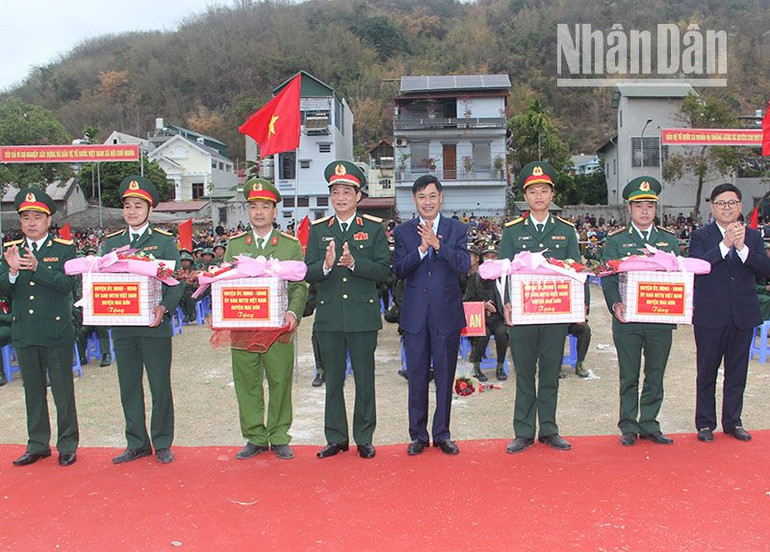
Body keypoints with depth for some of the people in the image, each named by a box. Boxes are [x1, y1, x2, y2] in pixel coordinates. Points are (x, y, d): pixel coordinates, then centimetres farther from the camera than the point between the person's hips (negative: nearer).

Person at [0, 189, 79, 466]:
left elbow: (68, 285, -14)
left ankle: (67, 445, 16)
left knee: (63, 391, 4)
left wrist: (37, 267, -25)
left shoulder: (65, 249, -2)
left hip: (57, 332, -4)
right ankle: (38, 445, 26)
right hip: (23, 333, 4)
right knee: (33, 391, 14)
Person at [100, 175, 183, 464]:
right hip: (122, 326, 3)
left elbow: (177, 282, -4)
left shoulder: (164, 241, 2)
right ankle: (137, 443, 24)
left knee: (160, 386, 4)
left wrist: (164, 307, -21)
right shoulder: (110, 242, 11)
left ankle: (162, 444, 18)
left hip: (155, 326, -3)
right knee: (129, 387, 11)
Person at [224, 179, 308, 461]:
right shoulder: (234, 244, 12)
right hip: (242, 328, 2)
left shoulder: (291, 244, 6)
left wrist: (293, 312, -14)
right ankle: (255, 438, 21)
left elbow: (300, 285, 3)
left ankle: (279, 437, 19)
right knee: (247, 384, 7)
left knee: (280, 383, 4)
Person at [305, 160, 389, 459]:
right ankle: (336, 437, 22)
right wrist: (326, 265, -20)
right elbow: (308, 274, 1)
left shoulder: (375, 227, 3)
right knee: (333, 380, 10)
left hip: (363, 314, -2)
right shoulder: (318, 229, 8)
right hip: (328, 316, 2)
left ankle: (364, 438, 19)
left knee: (364, 380, 6)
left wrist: (354, 263, -21)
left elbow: (382, 271, -5)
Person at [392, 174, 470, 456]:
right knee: (417, 377, 7)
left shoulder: (457, 229, 4)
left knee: (445, 377, 7)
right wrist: (421, 249, -19)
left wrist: (437, 245, -22)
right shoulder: (403, 232, 5)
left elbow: (464, 265, -10)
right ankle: (418, 435, 20)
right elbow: (398, 271, -6)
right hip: (415, 314, 0)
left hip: (447, 314, 0)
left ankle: (442, 434, 21)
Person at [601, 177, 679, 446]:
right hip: (627, 320, -2)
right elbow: (608, 278, -5)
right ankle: (629, 427, 17)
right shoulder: (615, 240, 3)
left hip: (661, 320, 3)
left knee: (655, 377, 10)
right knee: (629, 378, 6)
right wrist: (615, 304, -22)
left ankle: (649, 425, 23)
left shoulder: (669, 240, 11)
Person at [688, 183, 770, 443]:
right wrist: (725, 244, -24)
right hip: (710, 316, -3)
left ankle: (732, 421, 25)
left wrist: (742, 248, -20)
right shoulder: (700, 236, -2)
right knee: (707, 372, 7)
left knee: (737, 372, 12)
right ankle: (705, 423, 18)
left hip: (743, 314, 3)